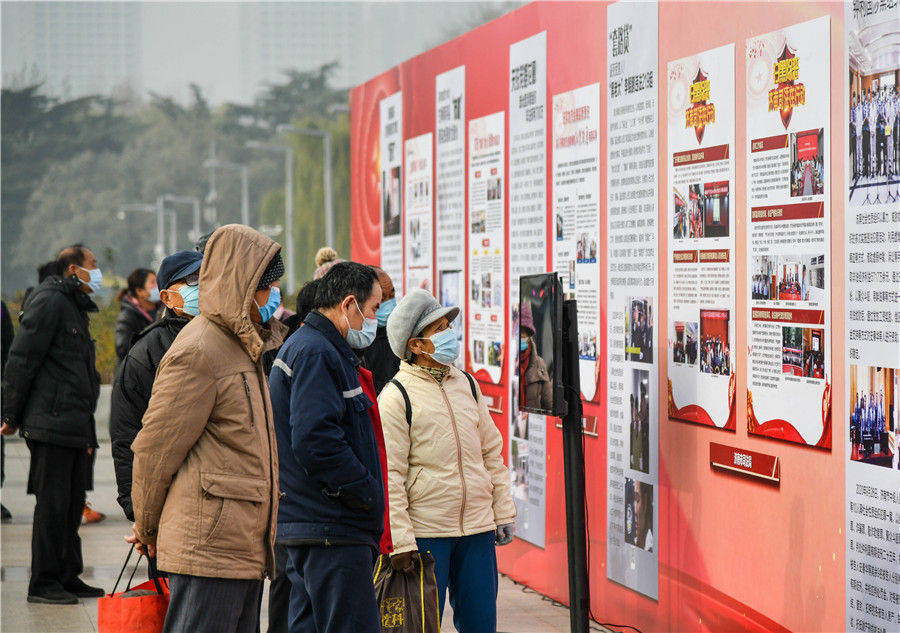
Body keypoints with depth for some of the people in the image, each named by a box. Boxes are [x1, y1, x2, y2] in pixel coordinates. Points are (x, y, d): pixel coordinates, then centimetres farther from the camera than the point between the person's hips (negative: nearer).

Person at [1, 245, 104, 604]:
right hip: (51, 423, -9)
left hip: (76, 425, 9)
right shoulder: (49, 301, -9)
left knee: (73, 504, 12)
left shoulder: (76, 308, 21)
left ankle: (68, 577, 19)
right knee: (52, 504, -6)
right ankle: (44, 583, 0)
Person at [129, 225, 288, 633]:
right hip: (209, 548, -9)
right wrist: (147, 529, 3)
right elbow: (156, 447, -10)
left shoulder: (242, 346, 18)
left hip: (245, 548, 9)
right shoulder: (198, 352, -13)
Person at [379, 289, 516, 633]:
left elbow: (491, 452, 17)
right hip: (425, 532, -5)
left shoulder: (466, 384, 12)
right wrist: (399, 540, -15)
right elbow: (389, 474, -10)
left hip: (477, 527, 6)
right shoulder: (396, 396, -7)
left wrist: (503, 512, 12)